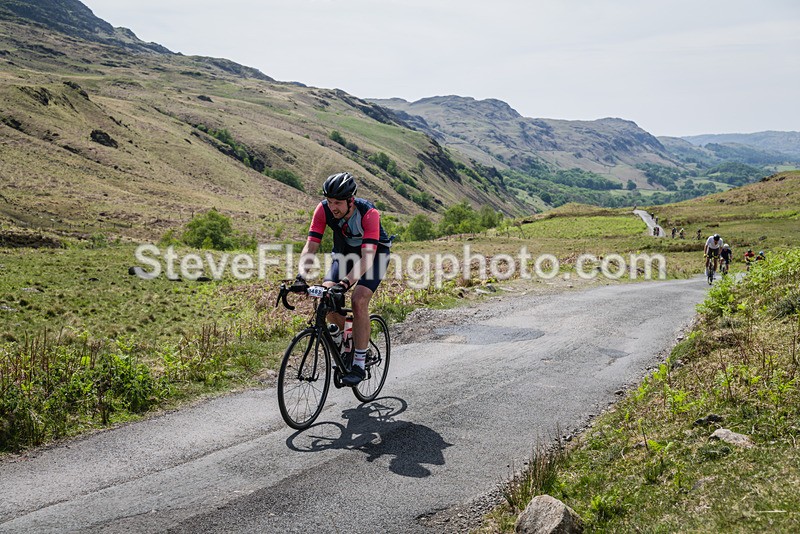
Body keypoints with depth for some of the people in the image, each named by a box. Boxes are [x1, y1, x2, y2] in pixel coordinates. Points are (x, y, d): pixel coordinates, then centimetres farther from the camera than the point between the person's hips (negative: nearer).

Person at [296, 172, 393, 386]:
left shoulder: (369, 213, -36)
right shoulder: (323, 210, -24)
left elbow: (368, 257, -43)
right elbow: (310, 247, -25)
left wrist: (345, 283, -55)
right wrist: (301, 277, -42)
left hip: (375, 252, -4)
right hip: (345, 252, 4)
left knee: (358, 300, -25)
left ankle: (359, 364, -14)